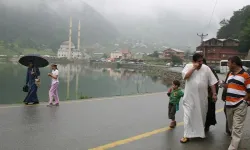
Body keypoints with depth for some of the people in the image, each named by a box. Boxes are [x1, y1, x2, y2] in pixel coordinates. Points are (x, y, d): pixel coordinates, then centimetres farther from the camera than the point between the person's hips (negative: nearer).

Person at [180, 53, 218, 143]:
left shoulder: (206, 68, 2)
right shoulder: (188, 66, -2)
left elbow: (212, 82, 4)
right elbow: (185, 77, -18)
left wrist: (214, 94, 1)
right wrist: (194, 67, -17)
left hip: (202, 97, 2)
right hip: (190, 97, -2)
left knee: (201, 115, 15)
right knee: (188, 115, -1)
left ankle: (200, 132, 35)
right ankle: (187, 135, 6)